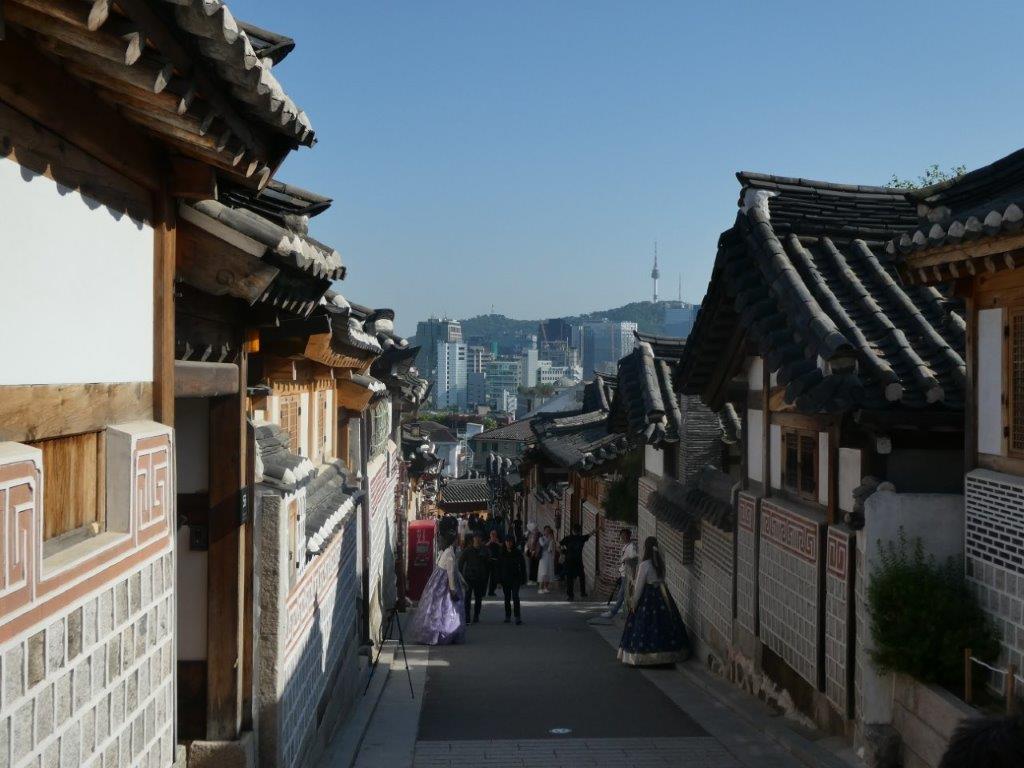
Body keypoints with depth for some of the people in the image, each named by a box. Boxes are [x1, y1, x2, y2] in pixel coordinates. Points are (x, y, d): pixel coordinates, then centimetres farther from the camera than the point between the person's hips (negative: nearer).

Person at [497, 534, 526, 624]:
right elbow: (499, 566, 6)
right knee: (507, 597, 10)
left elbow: (522, 566, 1)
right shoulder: (502, 553, 3)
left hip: (515, 577, -3)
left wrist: (523, 578, -3)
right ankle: (507, 616, 21)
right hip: (505, 578, 3)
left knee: (515, 596, -15)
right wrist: (499, 578, 1)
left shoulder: (518, 552, -2)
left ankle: (518, 617, -16)